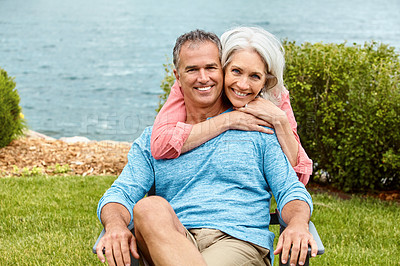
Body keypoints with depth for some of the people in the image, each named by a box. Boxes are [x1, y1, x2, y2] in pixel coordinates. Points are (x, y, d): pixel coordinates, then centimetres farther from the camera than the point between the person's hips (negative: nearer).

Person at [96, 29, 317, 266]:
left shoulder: (256, 130, 18)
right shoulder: (154, 139, 21)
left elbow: (291, 191, 12)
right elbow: (121, 193, 11)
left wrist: (298, 224, -13)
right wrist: (115, 225, -15)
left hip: (240, 241, -2)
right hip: (172, 241, 3)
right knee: (149, 207, -35)